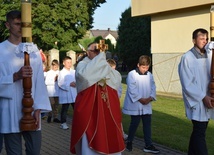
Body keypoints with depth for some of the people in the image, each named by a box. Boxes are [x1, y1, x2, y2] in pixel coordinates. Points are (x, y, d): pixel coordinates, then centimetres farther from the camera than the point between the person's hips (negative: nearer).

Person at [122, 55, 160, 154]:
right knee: (135, 123, 2)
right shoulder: (132, 74, -10)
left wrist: (150, 98, -12)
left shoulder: (149, 75, 7)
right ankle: (129, 142, 22)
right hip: (135, 105, -5)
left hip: (146, 105, 5)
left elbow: (153, 88, 5)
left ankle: (148, 145, 12)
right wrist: (140, 99, -18)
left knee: (147, 124, 5)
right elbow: (132, 90, -15)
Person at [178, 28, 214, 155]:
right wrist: (203, 97, -15)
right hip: (196, 102, -5)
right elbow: (187, 84, -13)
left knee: (198, 132, 16)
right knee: (200, 133, -2)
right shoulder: (187, 58, -12)